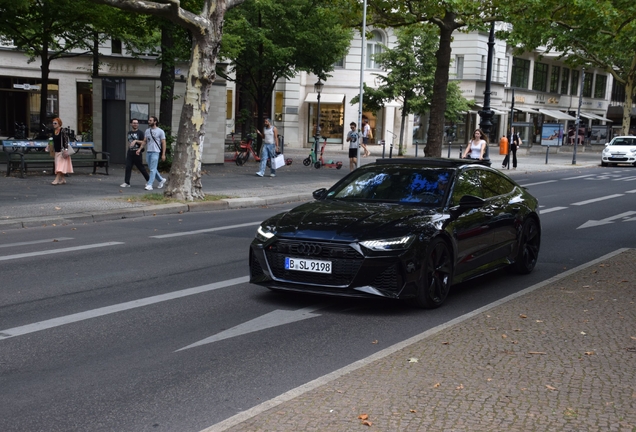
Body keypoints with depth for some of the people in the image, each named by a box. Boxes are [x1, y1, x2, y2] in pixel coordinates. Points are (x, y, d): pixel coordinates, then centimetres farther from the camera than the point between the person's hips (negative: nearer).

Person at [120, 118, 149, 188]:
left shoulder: (140, 133, -3)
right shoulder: (129, 132, 15)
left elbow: (143, 142, -10)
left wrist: (136, 141, -21)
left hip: (137, 153, -5)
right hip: (130, 153, 5)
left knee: (141, 168, 4)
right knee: (128, 167, -6)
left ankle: (148, 180, 23)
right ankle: (127, 183, -7)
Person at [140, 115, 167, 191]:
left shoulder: (160, 131, -4)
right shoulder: (147, 130, 12)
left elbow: (163, 143, -5)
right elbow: (144, 141, 15)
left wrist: (163, 154, -10)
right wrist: (140, 149, 2)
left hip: (155, 152, -7)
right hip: (148, 152, 7)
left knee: (153, 169, -9)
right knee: (151, 169, 13)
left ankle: (149, 185, -10)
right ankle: (161, 180, 30)